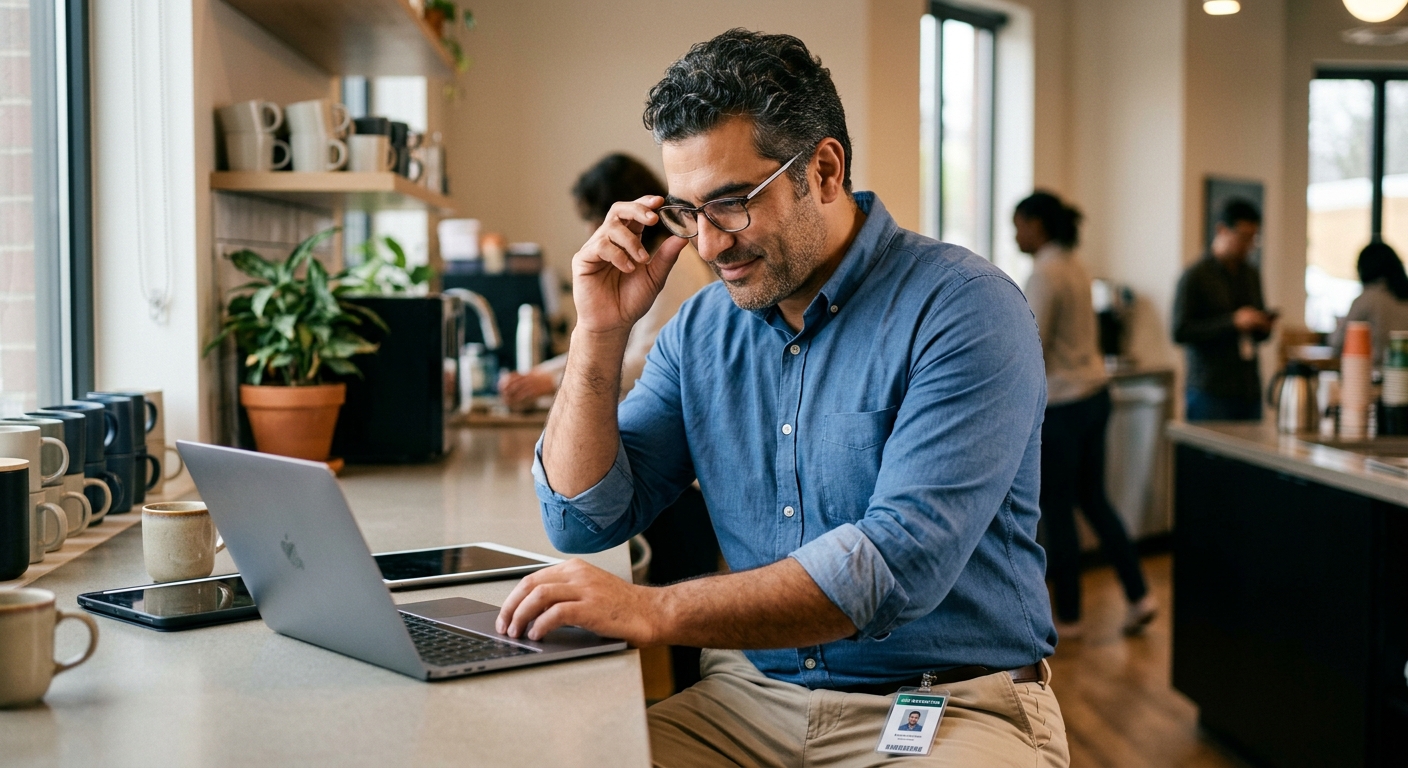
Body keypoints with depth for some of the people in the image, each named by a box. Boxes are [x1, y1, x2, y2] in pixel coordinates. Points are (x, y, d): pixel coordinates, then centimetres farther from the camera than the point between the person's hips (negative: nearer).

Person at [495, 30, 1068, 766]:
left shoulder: (964, 309, -14)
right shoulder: (702, 328, 6)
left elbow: (901, 560, -25)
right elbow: (583, 520, 7)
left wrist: (652, 611, -32)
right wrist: (600, 331, -4)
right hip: (754, 697, 5)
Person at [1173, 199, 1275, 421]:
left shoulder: (1251, 275, 16)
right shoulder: (1195, 276, -4)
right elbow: (1180, 332, -12)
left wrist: (1263, 327, 1)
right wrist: (1233, 322, -16)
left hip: (1249, 391, 6)